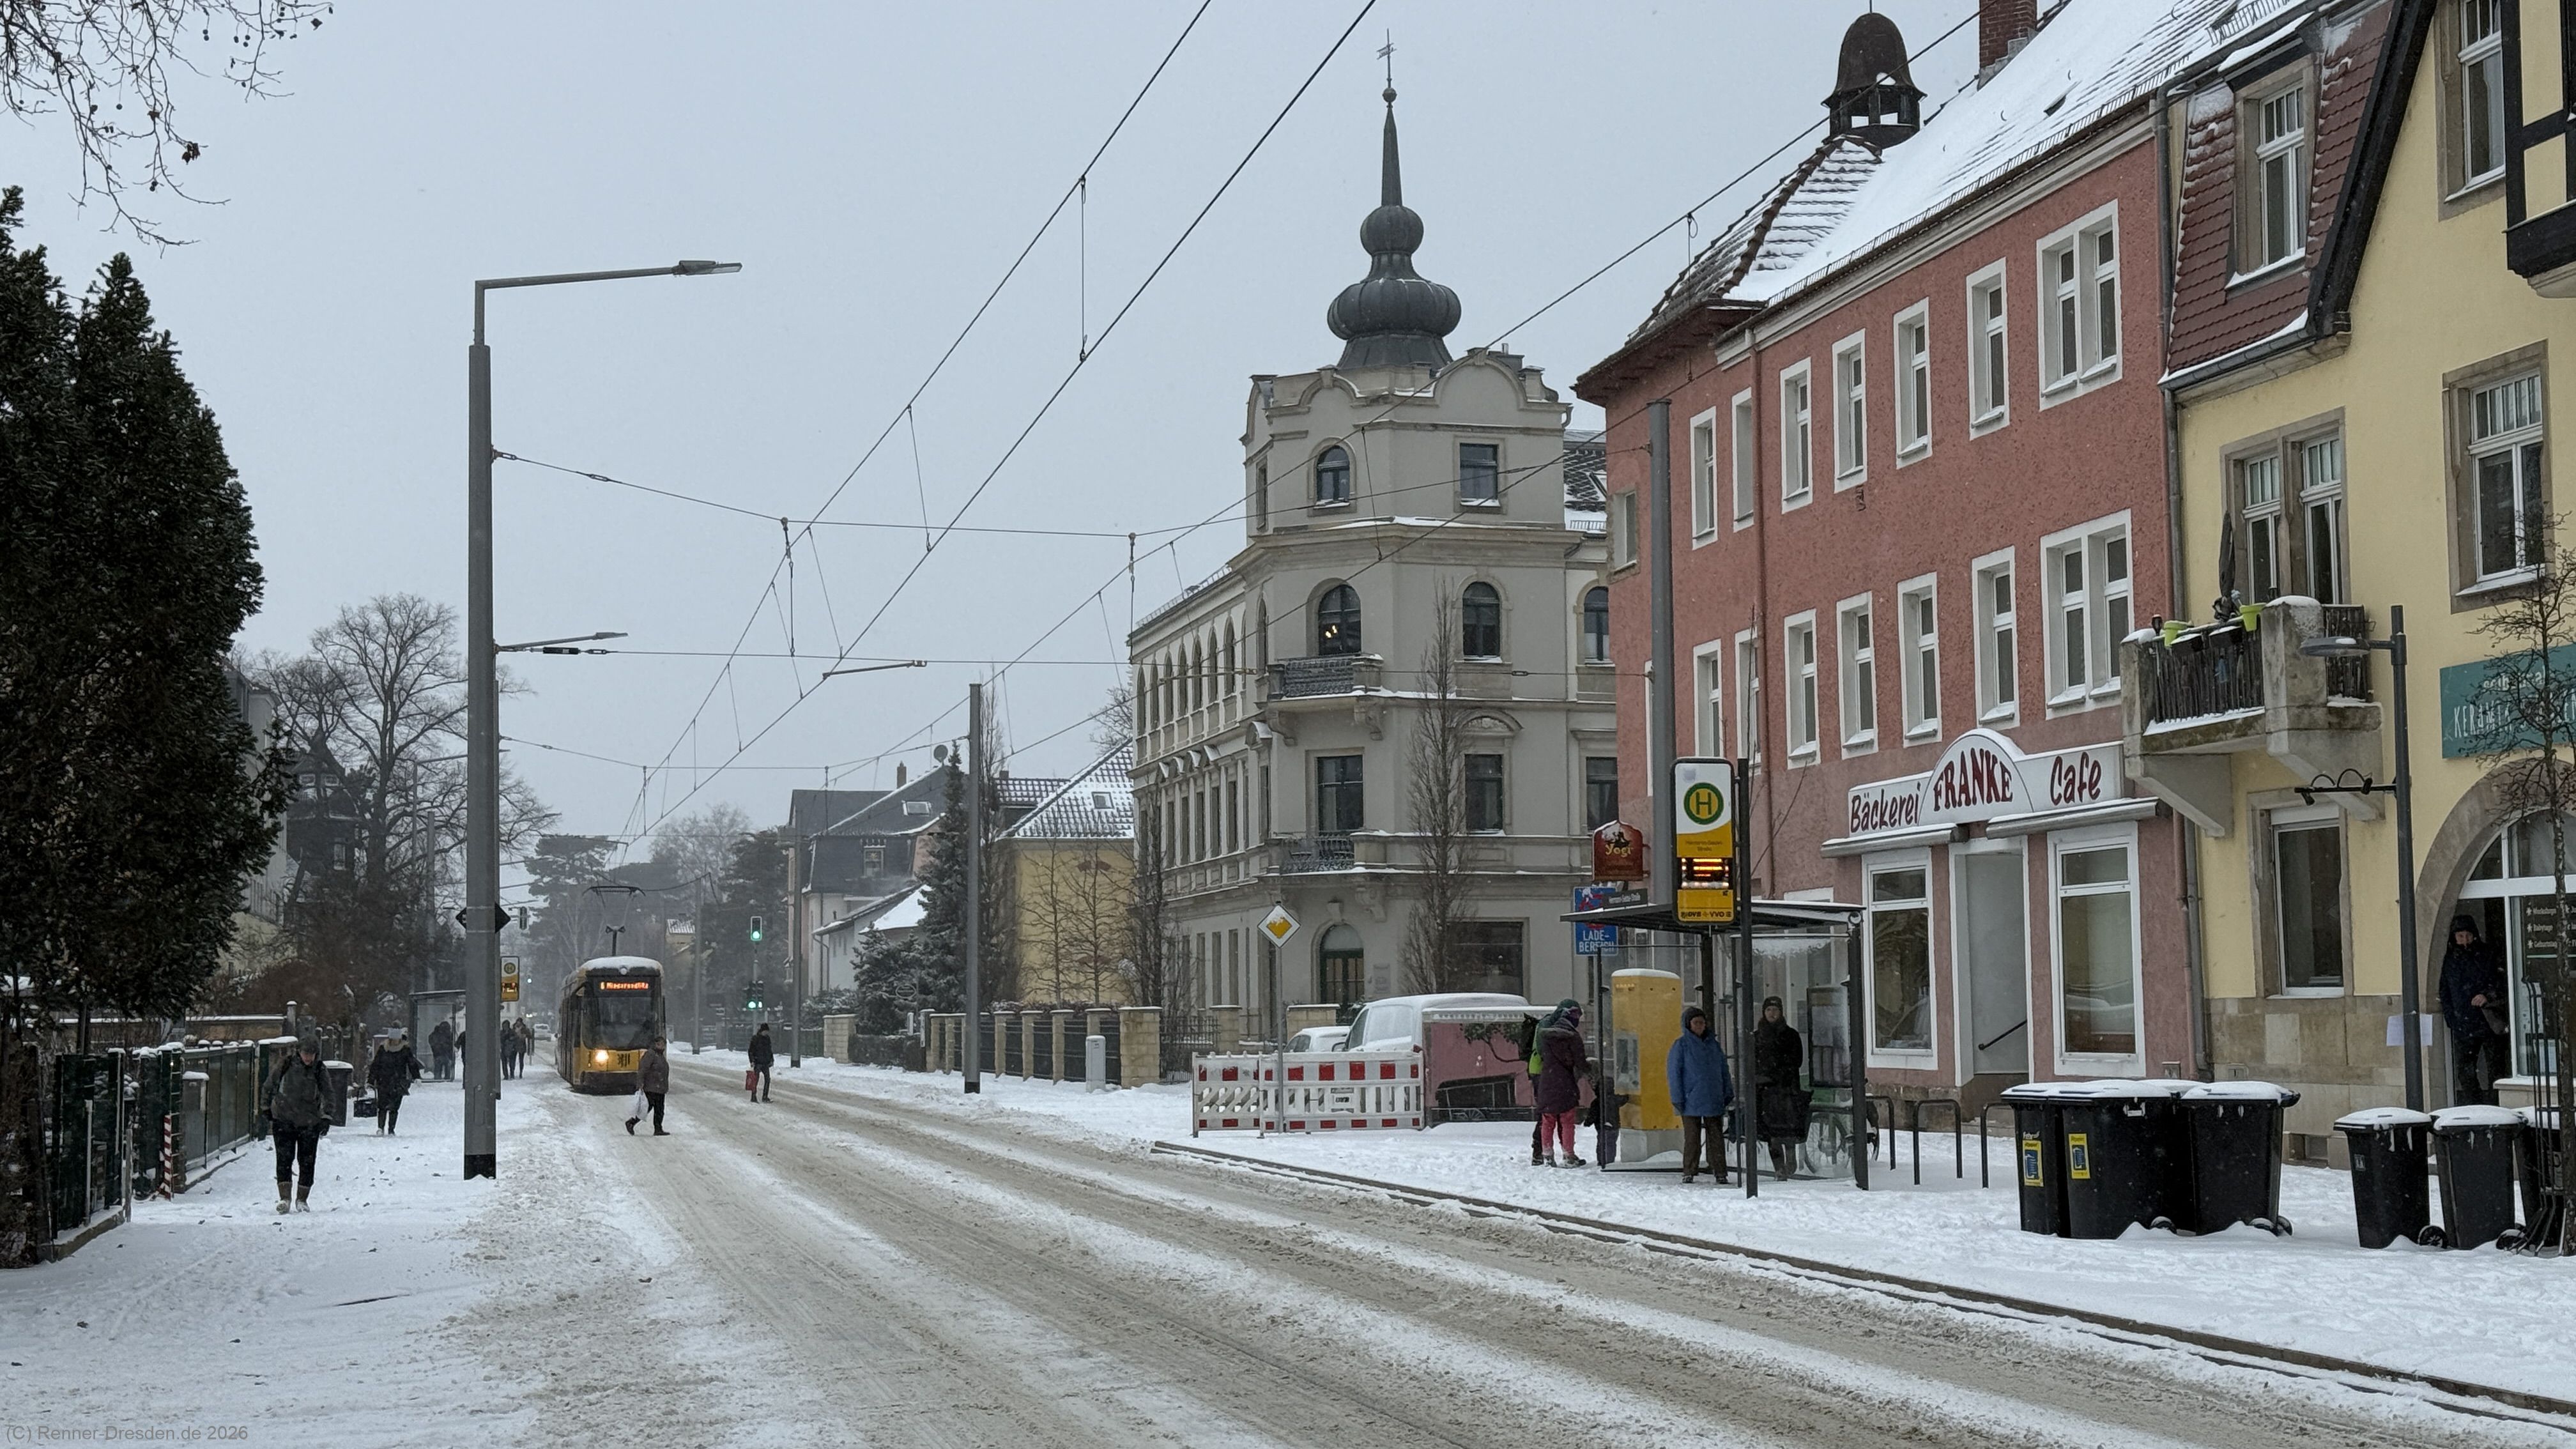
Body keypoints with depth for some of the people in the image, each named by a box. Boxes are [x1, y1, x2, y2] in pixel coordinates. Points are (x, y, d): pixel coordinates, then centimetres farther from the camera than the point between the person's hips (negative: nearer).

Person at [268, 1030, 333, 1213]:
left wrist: (327, 1117, -20)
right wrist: (267, 1109, 12)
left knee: (307, 1161, 3)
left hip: (310, 1123, 0)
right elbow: (270, 1086, 11)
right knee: (284, 1158, -12)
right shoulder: (285, 1066, -2)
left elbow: (328, 1095, -8)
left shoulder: (320, 1072, -3)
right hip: (284, 1120, 0)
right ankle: (284, 1197, -13)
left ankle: (302, 1199, 16)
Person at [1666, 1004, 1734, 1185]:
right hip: (1691, 1101, -4)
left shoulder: (1713, 1044, 11)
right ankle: (1689, 1172, 8)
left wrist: (1728, 1094, 12)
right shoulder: (1681, 1045, -1)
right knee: (1692, 1138, 0)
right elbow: (1673, 1072, -3)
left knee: (1717, 1138, 3)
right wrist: (1678, 1099, -9)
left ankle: (1720, 1173, 5)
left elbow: (1724, 1071, 18)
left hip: (1714, 1101, 4)